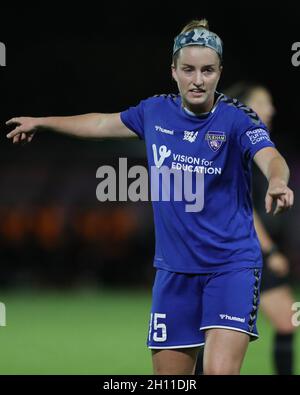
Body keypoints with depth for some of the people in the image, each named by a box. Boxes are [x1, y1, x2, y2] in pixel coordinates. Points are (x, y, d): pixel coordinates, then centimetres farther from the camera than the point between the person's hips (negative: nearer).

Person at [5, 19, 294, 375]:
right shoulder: (155, 112, 3)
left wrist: (277, 181, -55)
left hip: (231, 267, -4)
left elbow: (270, 158, -32)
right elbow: (103, 123, 23)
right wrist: (42, 122, 35)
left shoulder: (237, 119, -12)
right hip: (174, 269, 5)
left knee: (220, 371, -22)